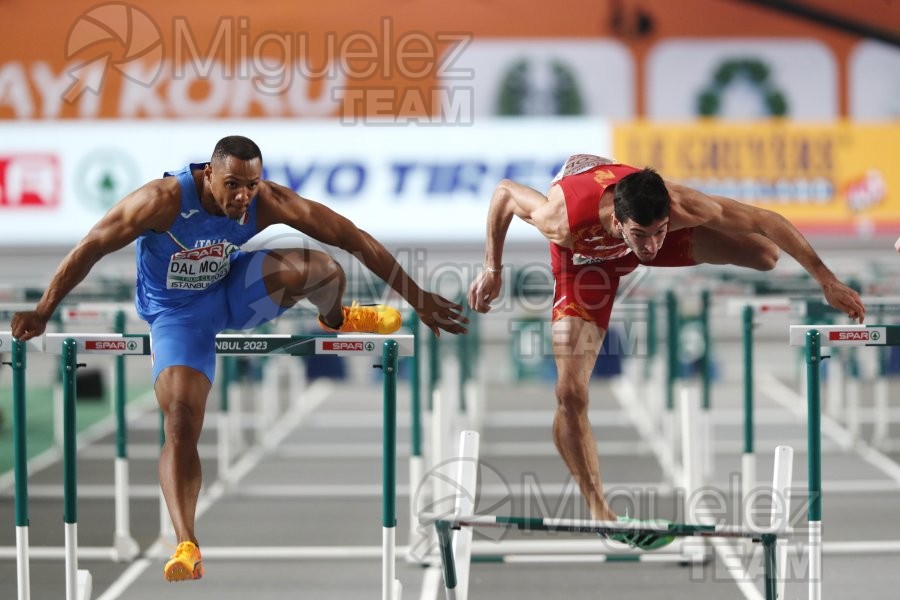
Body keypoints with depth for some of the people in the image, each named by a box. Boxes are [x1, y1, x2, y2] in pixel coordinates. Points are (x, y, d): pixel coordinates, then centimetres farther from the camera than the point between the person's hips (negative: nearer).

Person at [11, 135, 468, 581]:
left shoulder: (267, 203, -24)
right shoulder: (165, 201, -30)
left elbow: (352, 237, -19)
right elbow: (92, 247, -21)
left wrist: (418, 299, -18)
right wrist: (42, 312, -16)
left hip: (233, 292, 2)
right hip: (177, 314, -2)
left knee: (322, 268, -24)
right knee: (181, 425, -19)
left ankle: (335, 320, 12)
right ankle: (186, 545, -14)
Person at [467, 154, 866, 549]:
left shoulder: (679, 205, -42)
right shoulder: (562, 221, -46)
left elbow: (766, 221, -31)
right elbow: (504, 192, -25)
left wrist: (827, 281, -29)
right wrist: (492, 269, -17)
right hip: (584, 256, -2)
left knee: (766, 254, -7)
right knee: (571, 395, -15)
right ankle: (598, 510, 1)